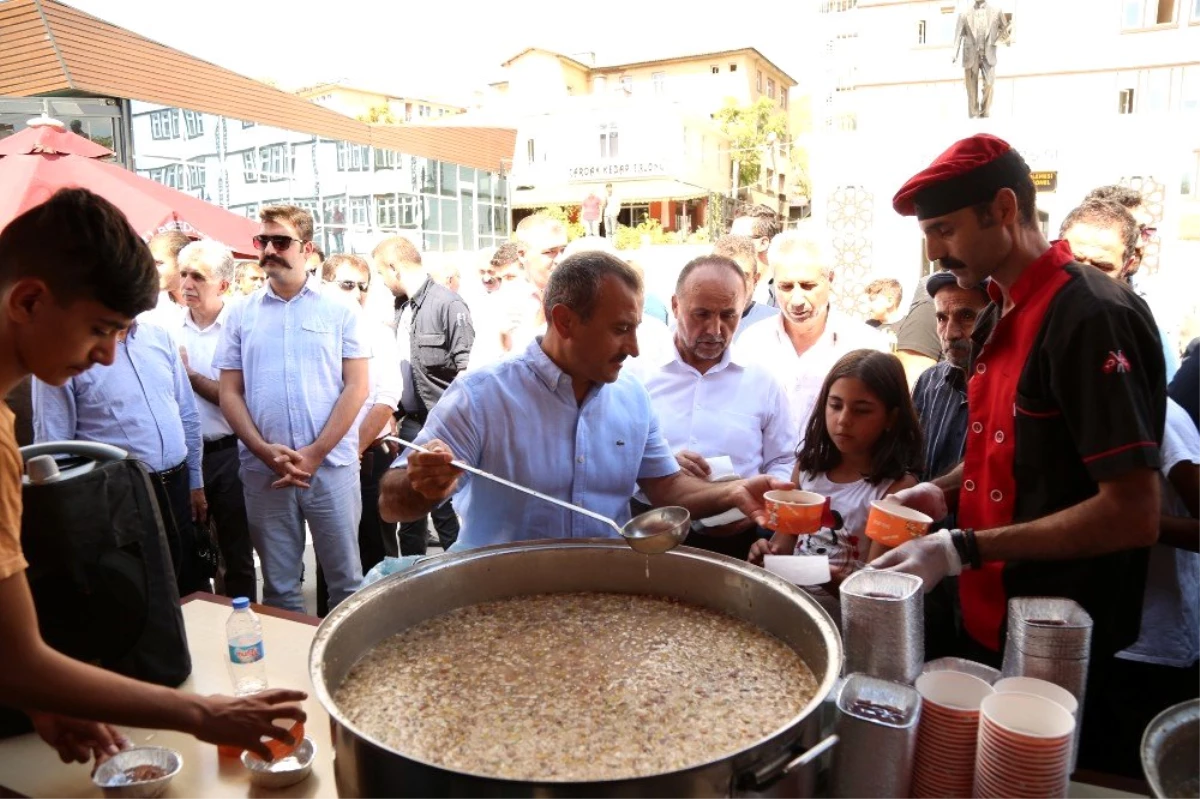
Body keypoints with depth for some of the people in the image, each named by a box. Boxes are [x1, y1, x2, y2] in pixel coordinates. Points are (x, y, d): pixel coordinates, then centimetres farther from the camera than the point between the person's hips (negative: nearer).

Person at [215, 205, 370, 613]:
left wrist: (315, 453, -10)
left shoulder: (339, 309, 1)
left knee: (346, 579, 6)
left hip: (332, 464, -2)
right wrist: (264, 450, -8)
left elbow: (357, 386, -3)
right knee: (279, 586, 12)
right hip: (263, 470, 2)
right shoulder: (241, 314, 8)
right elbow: (230, 393, 7)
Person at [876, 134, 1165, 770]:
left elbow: (1133, 514, -25)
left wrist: (963, 549, -26)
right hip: (991, 621, 8)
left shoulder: (1092, 317, -22)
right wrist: (943, 491, 0)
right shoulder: (1001, 316, 7)